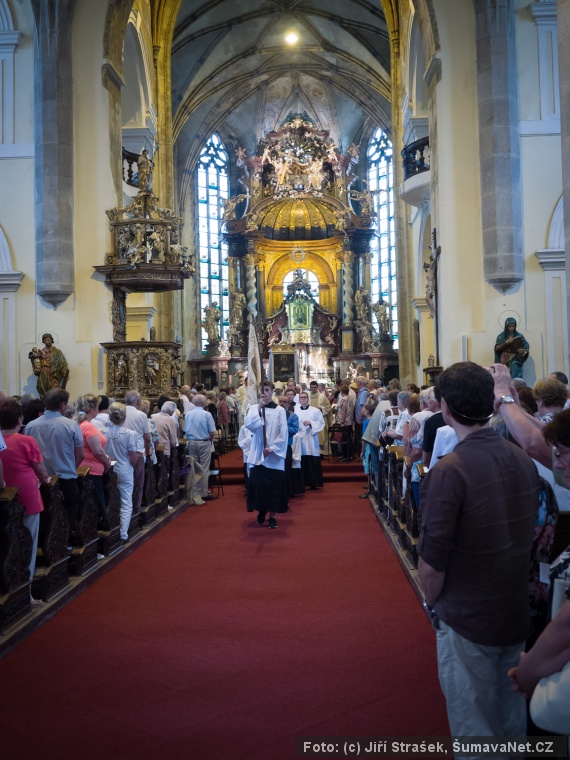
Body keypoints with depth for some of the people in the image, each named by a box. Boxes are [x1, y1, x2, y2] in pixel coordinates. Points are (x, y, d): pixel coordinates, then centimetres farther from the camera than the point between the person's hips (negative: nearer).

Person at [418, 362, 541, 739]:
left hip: (467, 624, -6)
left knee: (472, 726, 14)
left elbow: (432, 564, -21)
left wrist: (435, 605, -2)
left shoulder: (448, 472, -25)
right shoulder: (524, 461, -4)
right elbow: (527, 536, 8)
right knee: (512, 719, 24)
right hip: (517, 616, 6)